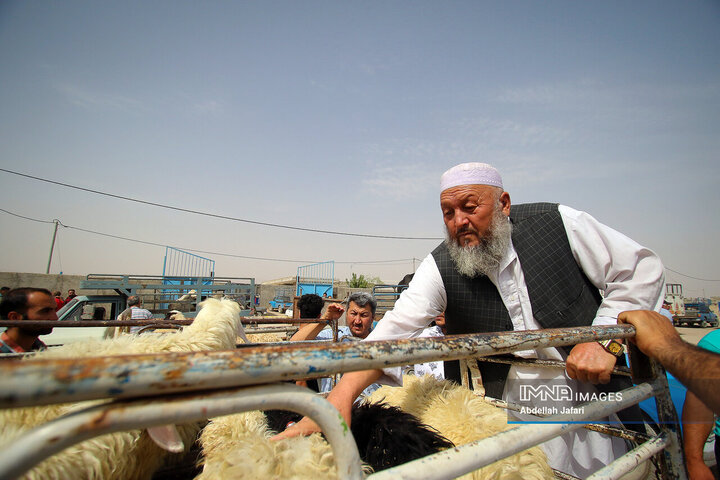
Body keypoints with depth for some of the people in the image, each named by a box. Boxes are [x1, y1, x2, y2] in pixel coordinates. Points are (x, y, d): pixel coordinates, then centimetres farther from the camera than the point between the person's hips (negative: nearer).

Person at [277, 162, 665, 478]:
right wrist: (341, 394, -40)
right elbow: (397, 327, -26)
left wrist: (604, 340, -17)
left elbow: (640, 269, -5)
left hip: (590, 402, 1)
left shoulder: (557, 223, -15)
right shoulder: (440, 268, -16)